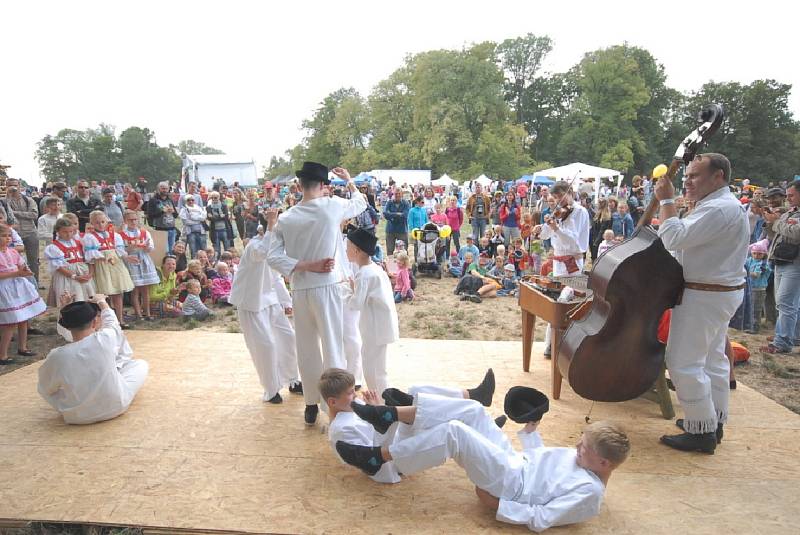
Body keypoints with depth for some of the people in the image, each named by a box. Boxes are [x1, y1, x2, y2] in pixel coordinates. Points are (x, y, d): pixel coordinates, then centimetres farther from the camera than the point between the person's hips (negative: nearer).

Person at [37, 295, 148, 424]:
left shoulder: (57, 357, -19)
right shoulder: (106, 339, -22)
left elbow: (44, 389, -2)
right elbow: (111, 323, 4)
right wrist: (102, 302, 21)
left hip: (76, 417, 1)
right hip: (115, 407, -1)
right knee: (141, 364, 18)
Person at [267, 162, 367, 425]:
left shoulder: (285, 218, 0)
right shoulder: (331, 206, -8)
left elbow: (273, 257, -7)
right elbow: (360, 203, 12)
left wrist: (306, 266, -8)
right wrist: (349, 180, 27)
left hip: (299, 291, 4)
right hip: (326, 288, -3)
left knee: (306, 349, 15)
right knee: (332, 347, 4)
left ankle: (311, 406, 28)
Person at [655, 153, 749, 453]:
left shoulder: (719, 209, -22)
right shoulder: (723, 205, 15)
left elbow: (674, 238, -28)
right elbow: (683, 242, 16)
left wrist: (666, 200, -17)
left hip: (704, 296, -11)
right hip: (720, 291, 11)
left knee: (683, 362, -6)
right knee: (712, 358, 18)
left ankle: (702, 432, 4)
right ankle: (714, 421, 31)